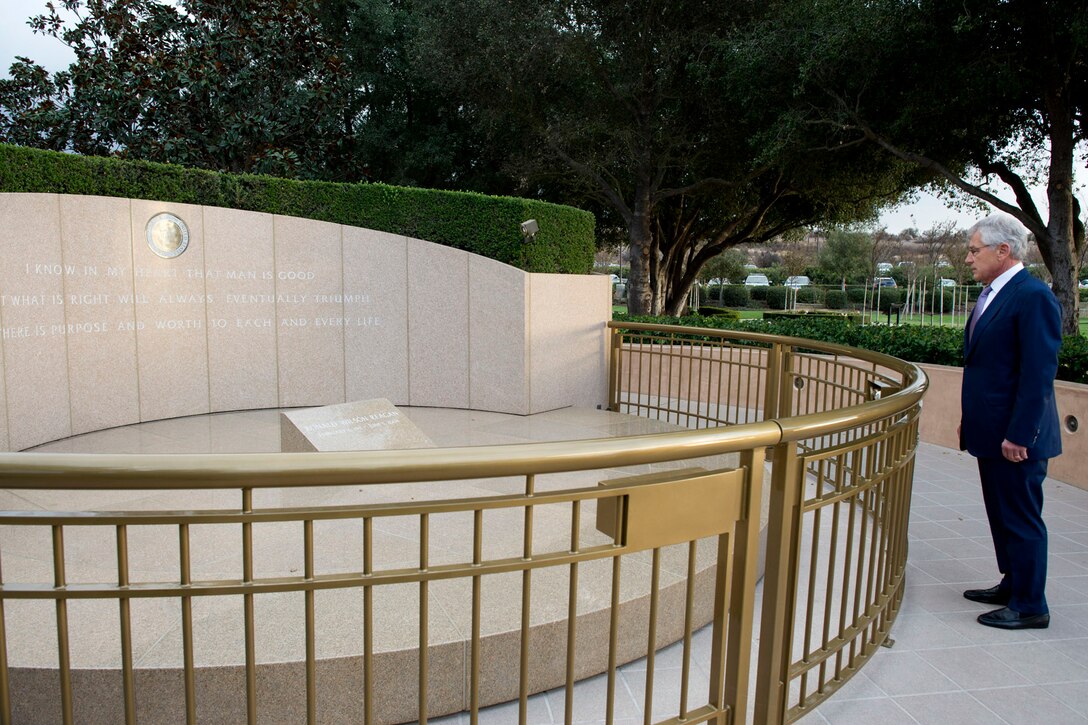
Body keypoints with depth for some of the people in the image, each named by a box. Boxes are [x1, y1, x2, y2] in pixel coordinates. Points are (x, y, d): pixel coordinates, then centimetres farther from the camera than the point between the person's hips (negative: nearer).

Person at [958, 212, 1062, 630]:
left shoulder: (1034, 297, -17)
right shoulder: (991, 295, 13)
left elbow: (1039, 373, -21)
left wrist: (1018, 435, -22)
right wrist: (969, 419, 19)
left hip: (1016, 437, -10)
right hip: (991, 431, 10)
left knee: (1021, 519, 2)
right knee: (1002, 515, 19)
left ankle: (1029, 607, 14)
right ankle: (1012, 585, 34)